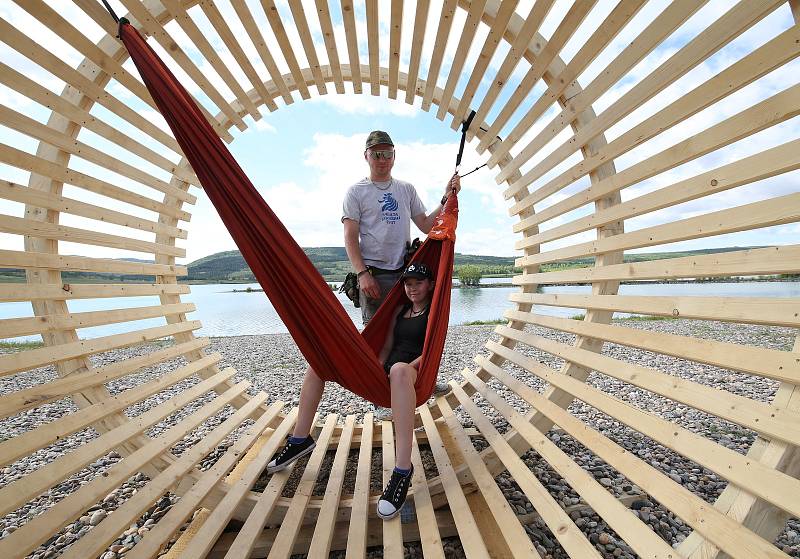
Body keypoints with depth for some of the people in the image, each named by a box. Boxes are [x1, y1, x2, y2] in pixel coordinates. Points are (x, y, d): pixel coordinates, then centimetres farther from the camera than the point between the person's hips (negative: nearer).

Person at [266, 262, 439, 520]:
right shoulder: (400, 309, 20)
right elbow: (387, 347, 15)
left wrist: (406, 369, -19)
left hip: (415, 374, -6)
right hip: (388, 373, 7)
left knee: (400, 369, -47)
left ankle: (403, 470, -43)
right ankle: (301, 439, 3)